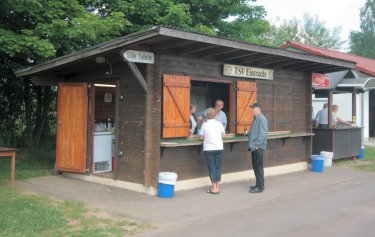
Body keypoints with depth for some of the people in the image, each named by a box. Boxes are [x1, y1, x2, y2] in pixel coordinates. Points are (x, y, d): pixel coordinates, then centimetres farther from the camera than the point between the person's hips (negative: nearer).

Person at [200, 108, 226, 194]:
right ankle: (217, 187, 12)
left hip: (209, 149, -2)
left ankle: (214, 188, 4)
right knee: (218, 167, 10)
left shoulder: (205, 124, -6)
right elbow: (223, 135, 9)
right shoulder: (219, 124, 1)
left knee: (212, 167, 3)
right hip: (219, 148, 2)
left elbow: (201, 137, -3)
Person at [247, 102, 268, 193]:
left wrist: (257, 144, -22)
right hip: (254, 147, 10)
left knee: (258, 167, -5)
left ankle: (260, 187, 0)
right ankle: (258, 185, 24)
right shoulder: (256, 119, 17)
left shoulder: (261, 119, -14)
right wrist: (248, 133, 12)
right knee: (256, 167, 15)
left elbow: (263, 134, -21)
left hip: (258, 148, -10)